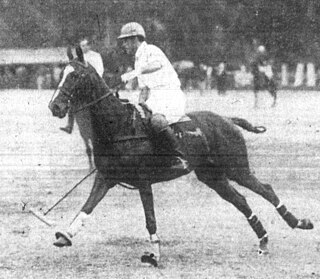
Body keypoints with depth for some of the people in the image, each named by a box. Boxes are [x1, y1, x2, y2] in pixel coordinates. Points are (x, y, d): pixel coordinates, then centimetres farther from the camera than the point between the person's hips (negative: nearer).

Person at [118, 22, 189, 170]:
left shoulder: (151, 50, -5)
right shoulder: (138, 59, 25)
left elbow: (157, 64, -30)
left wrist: (135, 72, -44)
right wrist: (141, 101, 2)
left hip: (170, 96, -10)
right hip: (154, 100, 10)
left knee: (157, 121, -36)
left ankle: (179, 158, -33)